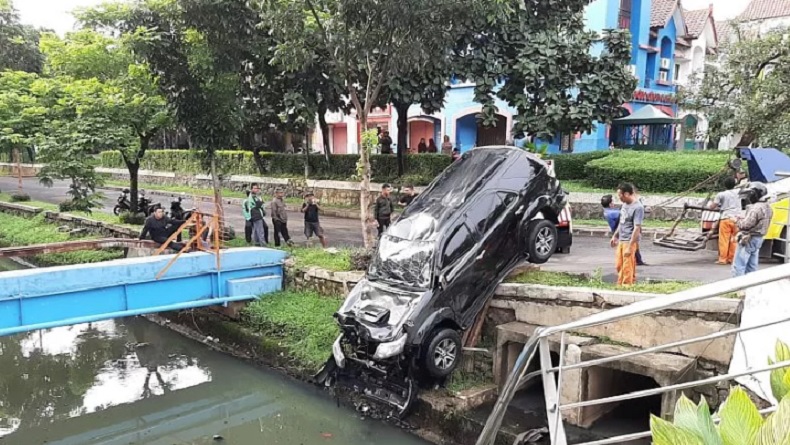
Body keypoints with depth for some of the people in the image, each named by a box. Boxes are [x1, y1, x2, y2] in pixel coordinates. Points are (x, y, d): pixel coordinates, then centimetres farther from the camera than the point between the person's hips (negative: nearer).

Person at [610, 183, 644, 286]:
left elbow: (637, 228, -21)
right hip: (621, 241, 8)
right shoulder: (625, 204, 7)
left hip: (629, 242, -8)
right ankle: (620, 285, 27)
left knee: (627, 268, -1)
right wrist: (615, 235, 22)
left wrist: (630, 247, -22)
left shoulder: (638, 207, -18)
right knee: (619, 266, 15)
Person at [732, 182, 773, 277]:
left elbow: (746, 224, -23)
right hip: (758, 239, 10)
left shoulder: (756, 208, -21)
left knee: (738, 266, -6)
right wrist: (742, 219, 8)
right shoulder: (767, 207, 12)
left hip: (748, 240, -10)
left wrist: (737, 220, -5)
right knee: (752, 266, 15)